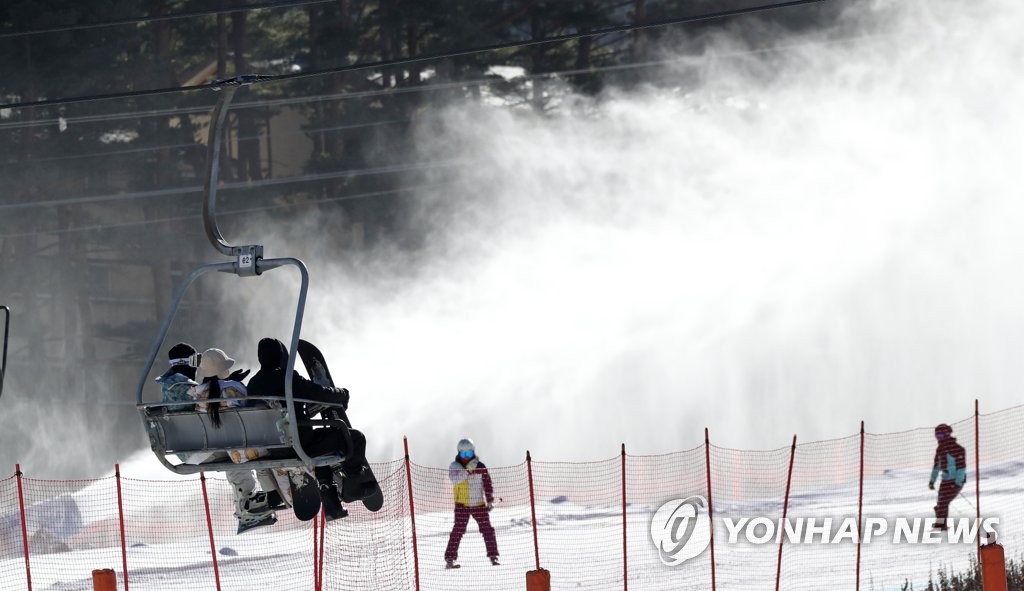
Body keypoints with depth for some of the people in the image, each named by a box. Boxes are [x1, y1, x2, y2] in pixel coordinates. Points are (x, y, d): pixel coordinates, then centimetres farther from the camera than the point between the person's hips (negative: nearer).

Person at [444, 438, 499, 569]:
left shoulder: (480, 467, 4)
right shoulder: (455, 466, -4)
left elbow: (487, 484, 12)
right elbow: (454, 478, -24)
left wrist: (490, 500, 5)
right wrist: (468, 470, -35)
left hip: (479, 504, 3)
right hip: (462, 505, -3)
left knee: (487, 529, 3)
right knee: (458, 530, -12)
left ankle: (493, 556, 14)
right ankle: (450, 559, -11)